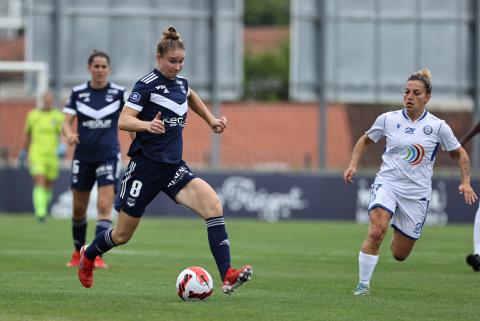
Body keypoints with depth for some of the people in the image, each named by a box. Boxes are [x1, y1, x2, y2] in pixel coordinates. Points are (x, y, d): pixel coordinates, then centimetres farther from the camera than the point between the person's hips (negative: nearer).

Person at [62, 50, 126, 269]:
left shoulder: (119, 93, -2)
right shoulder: (78, 93, 1)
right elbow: (66, 122, -3)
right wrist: (69, 134, -25)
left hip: (109, 156, -2)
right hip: (83, 156, 2)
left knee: (104, 207, -15)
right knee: (78, 208, 11)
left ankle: (97, 256, -18)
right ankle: (78, 252, 30)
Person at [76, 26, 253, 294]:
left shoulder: (181, 83, 9)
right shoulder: (147, 85, -11)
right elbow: (123, 121, -19)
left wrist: (211, 119, 29)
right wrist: (147, 125, -37)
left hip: (173, 167, 5)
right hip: (146, 165, -5)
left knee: (213, 204, -22)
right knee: (123, 235, 8)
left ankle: (228, 276, -29)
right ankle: (88, 256, 42)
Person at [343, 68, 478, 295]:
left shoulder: (438, 127, -3)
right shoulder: (387, 119, -1)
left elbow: (459, 154, 10)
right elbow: (365, 140, 17)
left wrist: (466, 182, -2)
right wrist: (353, 165, 3)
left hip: (417, 193, 0)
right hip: (386, 184, 0)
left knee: (399, 254, 6)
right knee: (375, 232, -28)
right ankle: (363, 283, -14)